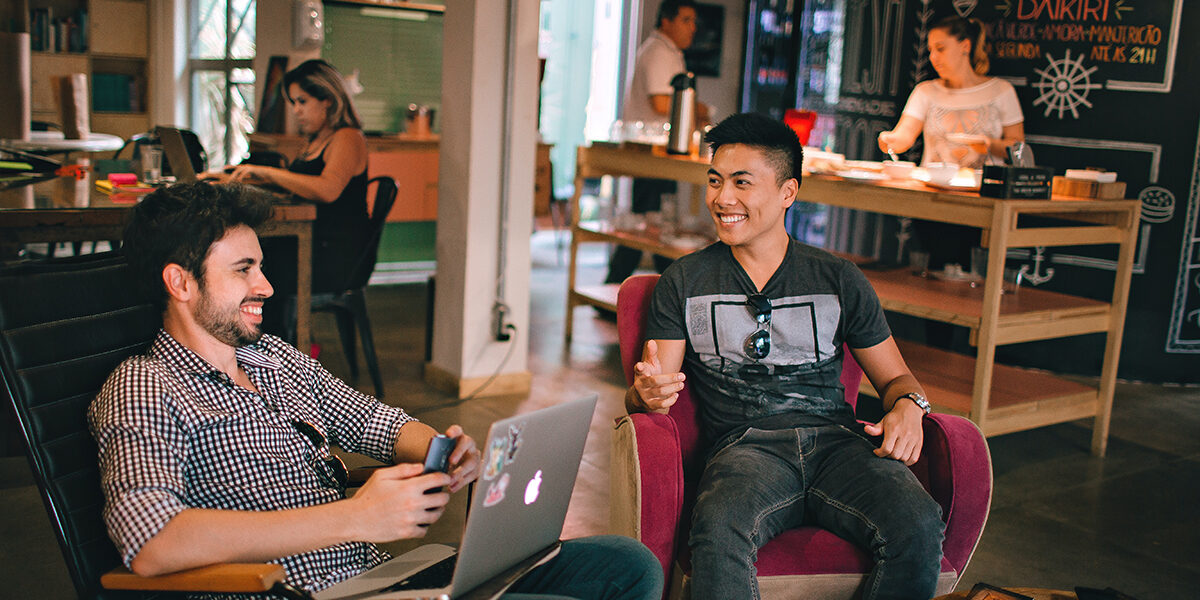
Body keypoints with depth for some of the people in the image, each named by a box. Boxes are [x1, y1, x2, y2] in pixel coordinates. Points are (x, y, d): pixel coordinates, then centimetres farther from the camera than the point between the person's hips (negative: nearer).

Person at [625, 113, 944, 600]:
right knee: (718, 531, -38)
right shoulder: (684, 282, 13)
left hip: (836, 438, 2)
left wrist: (908, 406, -4)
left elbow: (895, 377, 21)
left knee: (918, 525, -30)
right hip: (744, 446, -1)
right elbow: (645, 393, 8)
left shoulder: (840, 280, 16)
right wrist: (648, 393, -18)